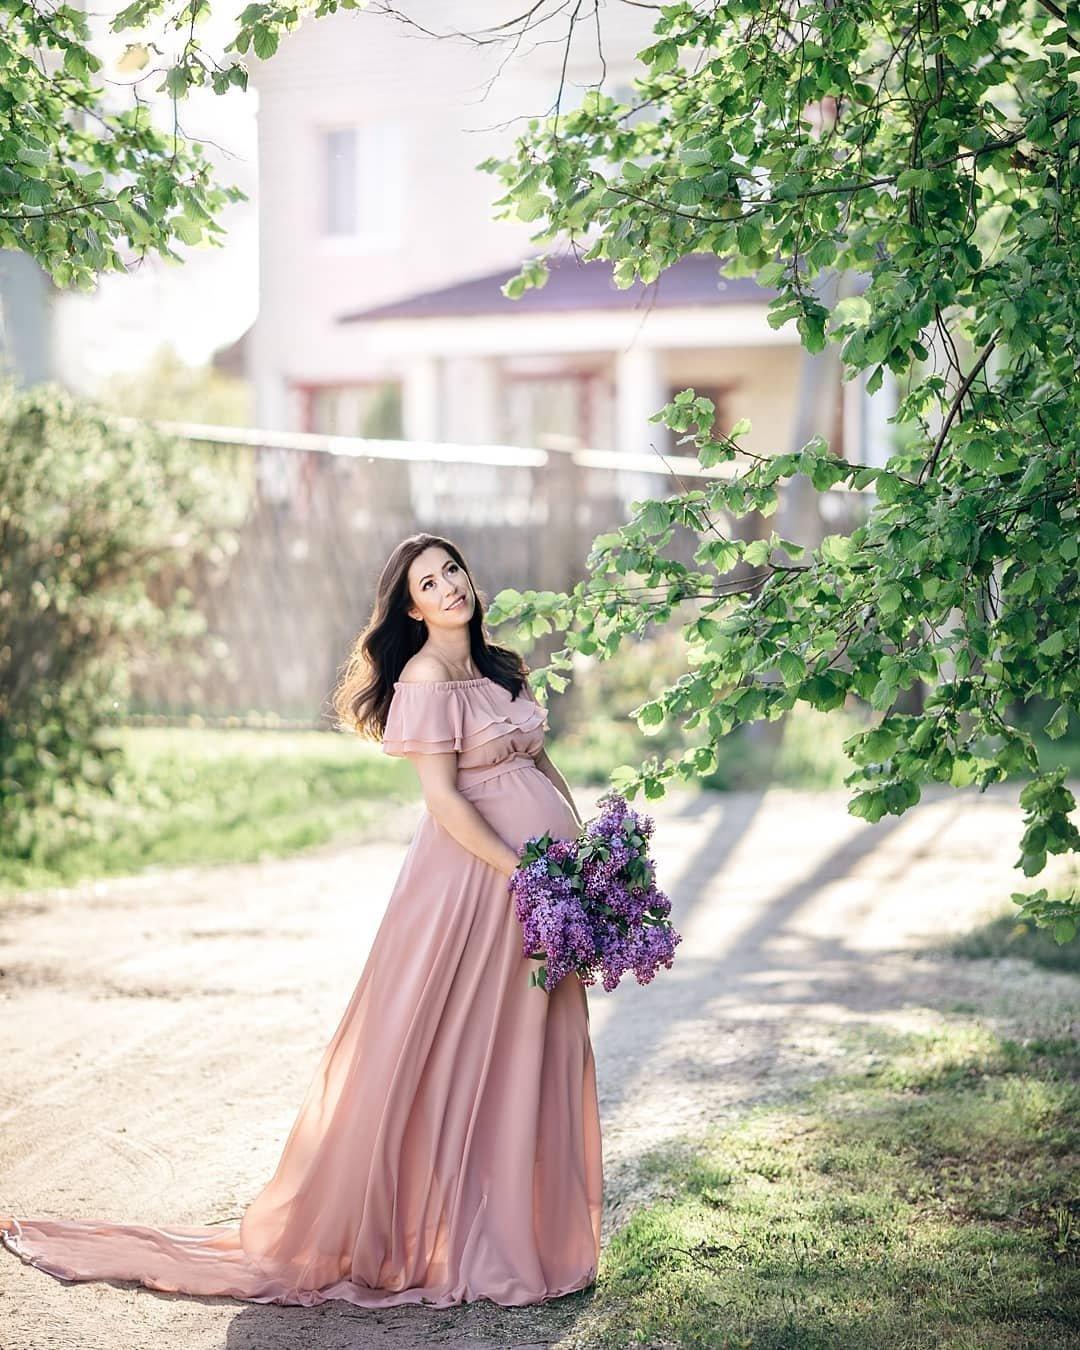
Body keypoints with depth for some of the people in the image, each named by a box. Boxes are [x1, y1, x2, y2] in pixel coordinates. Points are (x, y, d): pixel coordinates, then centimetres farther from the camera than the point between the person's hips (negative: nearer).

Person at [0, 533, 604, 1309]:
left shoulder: (498, 666, 12)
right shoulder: (426, 681, -13)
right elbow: (443, 797, -18)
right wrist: (523, 875, -19)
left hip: (542, 862, 8)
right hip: (477, 866, -8)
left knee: (537, 1049, 12)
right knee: (457, 1045, -1)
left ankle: (526, 1214, 24)